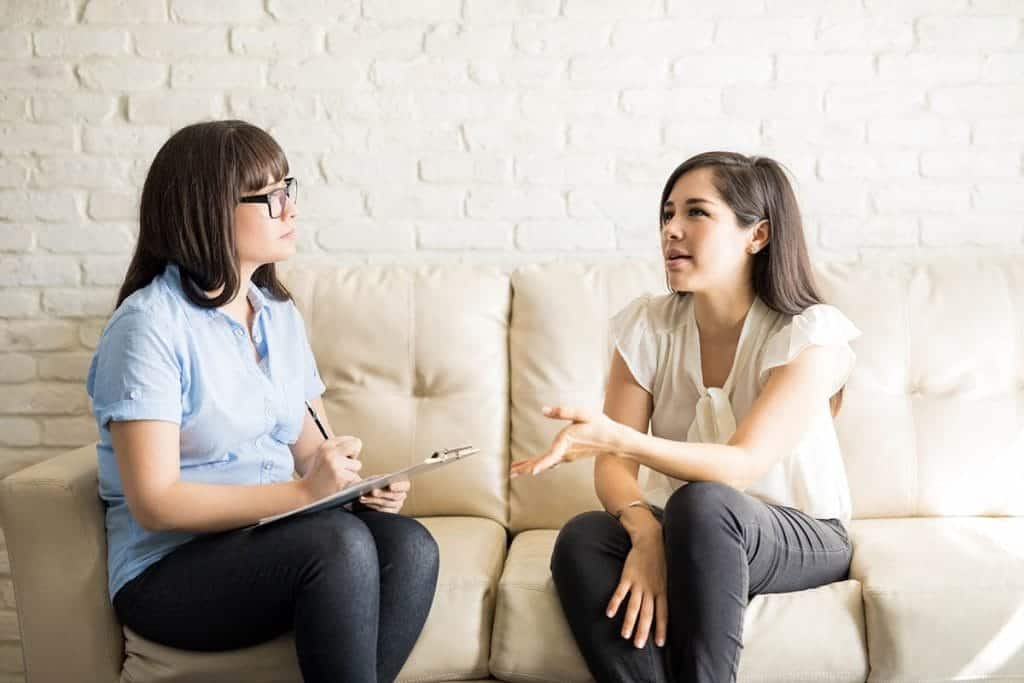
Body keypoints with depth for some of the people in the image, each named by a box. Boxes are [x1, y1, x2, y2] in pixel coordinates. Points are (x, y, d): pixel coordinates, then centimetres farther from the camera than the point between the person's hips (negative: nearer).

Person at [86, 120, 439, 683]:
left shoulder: (280, 314, 10)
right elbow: (155, 503, -18)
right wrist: (302, 492, -25)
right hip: (171, 572, -6)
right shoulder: (150, 325, -13)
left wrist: (357, 481, -10)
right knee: (340, 543, -32)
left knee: (409, 546, -23)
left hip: (274, 537, 6)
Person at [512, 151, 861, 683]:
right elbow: (615, 466, -10)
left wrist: (617, 437, -44)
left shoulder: (810, 334, -16)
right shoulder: (648, 325, -5)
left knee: (701, 506, -36)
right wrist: (647, 533, -32)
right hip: (697, 540, 4)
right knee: (582, 539, -27)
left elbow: (741, 465, -28)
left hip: (803, 539, -3)